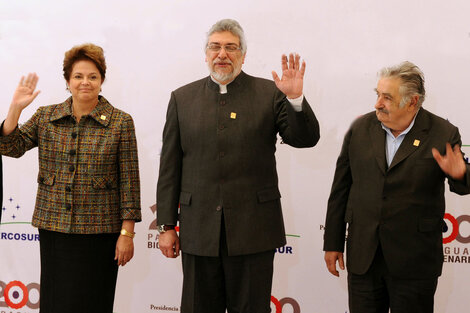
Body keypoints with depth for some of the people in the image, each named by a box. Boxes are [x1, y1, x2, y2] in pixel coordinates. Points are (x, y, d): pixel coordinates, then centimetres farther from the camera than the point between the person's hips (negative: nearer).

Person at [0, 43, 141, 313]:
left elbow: (129, 180, -4)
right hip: (53, 228, 3)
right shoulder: (46, 117, 7)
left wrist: (127, 233, -7)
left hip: (98, 231, -3)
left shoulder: (120, 122, -3)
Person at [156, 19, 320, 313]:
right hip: (199, 230, 2)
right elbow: (170, 167, 8)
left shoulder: (269, 93, 3)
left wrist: (295, 98, -21)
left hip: (253, 231, -1)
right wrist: (167, 225, 5)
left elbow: (306, 139, -4)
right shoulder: (182, 98, 8)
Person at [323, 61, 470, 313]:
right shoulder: (360, 128, 1)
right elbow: (341, 189, 6)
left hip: (414, 262, -2)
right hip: (362, 258, 3)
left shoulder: (442, 135, -7)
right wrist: (333, 243, 7)